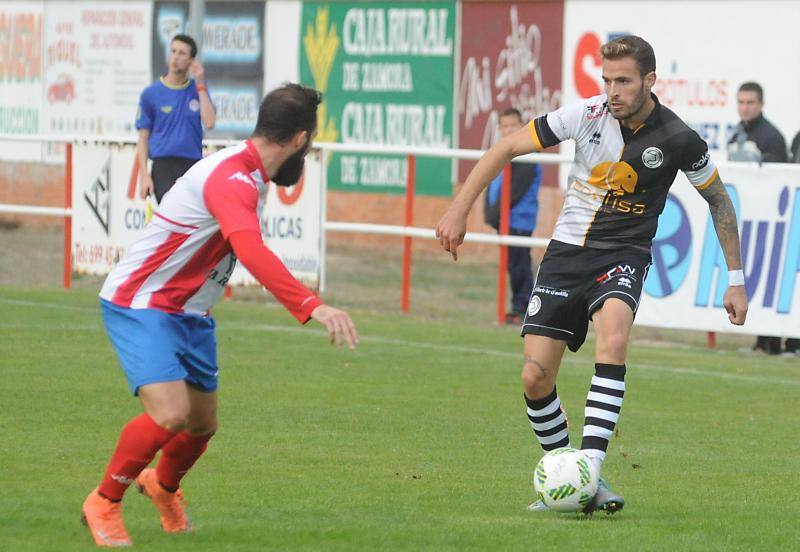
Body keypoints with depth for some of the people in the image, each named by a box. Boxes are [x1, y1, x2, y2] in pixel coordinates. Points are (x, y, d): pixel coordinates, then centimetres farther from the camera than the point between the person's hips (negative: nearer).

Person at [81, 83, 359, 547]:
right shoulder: (231, 180, -29)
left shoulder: (250, 175, 3)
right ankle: (104, 504, -4)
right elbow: (252, 252, -46)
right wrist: (313, 307, -55)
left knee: (202, 425, 16)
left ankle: (164, 486, 49)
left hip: (189, 312, 9)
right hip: (142, 305, -9)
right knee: (170, 411, -25)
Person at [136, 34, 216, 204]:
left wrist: (200, 85, -5)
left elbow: (209, 123, -6)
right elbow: (143, 139, 5)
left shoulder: (198, 90, 10)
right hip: (163, 167, -2)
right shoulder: (151, 93, 4)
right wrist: (144, 175, -5)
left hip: (193, 165, 2)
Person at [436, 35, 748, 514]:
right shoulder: (586, 115, -8)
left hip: (624, 254, -3)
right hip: (567, 251, 3)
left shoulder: (678, 140, -11)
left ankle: (590, 469, -37)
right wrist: (459, 209, -5)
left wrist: (736, 280, 5)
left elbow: (719, 200, 5)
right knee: (535, 379, -6)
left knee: (613, 338, -34)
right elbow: (506, 149, 0)